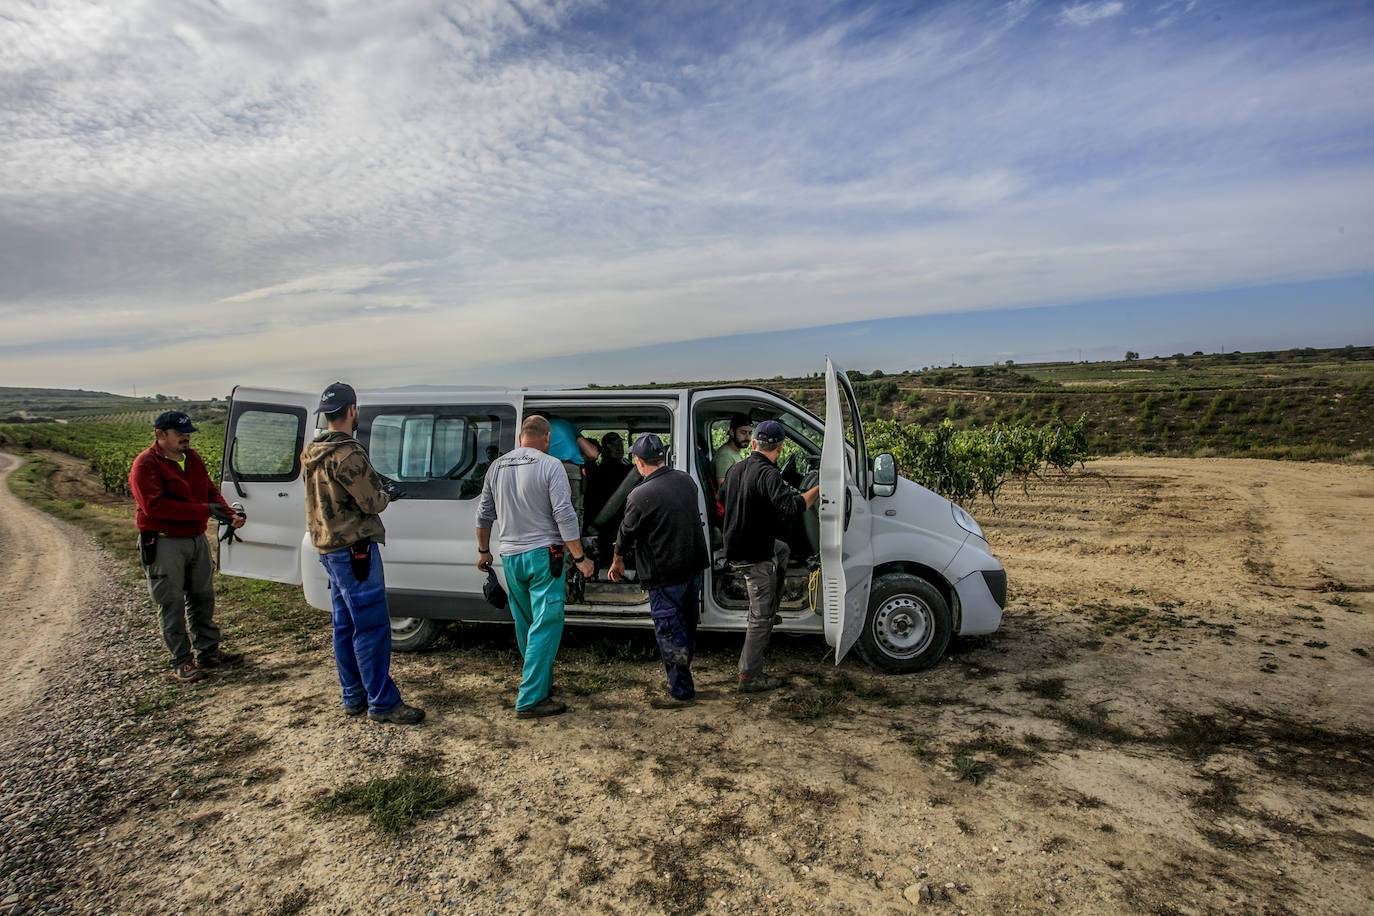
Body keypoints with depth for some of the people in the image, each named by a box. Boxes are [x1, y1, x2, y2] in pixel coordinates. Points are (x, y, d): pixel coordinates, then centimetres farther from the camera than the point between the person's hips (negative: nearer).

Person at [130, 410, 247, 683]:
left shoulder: (192, 458, 12)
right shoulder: (146, 464, -11)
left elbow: (210, 491, 12)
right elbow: (154, 506, -22)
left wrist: (229, 514, -8)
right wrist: (204, 510, -25)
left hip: (197, 540, 7)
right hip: (164, 545, -7)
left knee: (203, 598, 15)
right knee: (172, 604, 1)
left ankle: (208, 652, 27)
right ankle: (181, 663, 11)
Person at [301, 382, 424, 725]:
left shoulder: (313, 453, 12)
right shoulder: (346, 453, -19)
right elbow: (371, 502, -17)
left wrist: (376, 485, 11)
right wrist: (387, 494, 3)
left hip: (329, 550, 10)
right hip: (354, 549, -10)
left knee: (346, 626, 16)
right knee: (372, 627, -5)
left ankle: (353, 697, 26)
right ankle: (382, 703, 2)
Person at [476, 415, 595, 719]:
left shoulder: (497, 466, 7)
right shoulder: (550, 466, -11)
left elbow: (484, 514, 15)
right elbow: (564, 515, -15)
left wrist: (483, 551, 28)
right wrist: (579, 558, -9)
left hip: (510, 557, 6)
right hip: (543, 556, -6)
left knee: (524, 623, 19)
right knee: (546, 625, -2)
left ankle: (534, 672, 37)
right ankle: (530, 699, -1)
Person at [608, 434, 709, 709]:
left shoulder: (640, 496, -21)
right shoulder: (686, 480, 0)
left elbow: (627, 534, -8)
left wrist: (617, 562, 12)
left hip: (665, 575, -8)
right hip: (694, 565, 8)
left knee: (669, 631, 4)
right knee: (687, 623, 20)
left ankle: (681, 691, 12)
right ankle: (683, 674, 37)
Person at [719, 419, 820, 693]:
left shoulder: (735, 469, 4)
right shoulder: (768, 475, -23)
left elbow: (722, 498, 23)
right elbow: (789, 509, -37)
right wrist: (820, 488, -29)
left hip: (735, 545, 9)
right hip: (756, 556, -9)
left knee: (783, 550, 33)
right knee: (761, 618, 4)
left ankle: (773, 605, 36)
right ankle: (749, 677, 13)